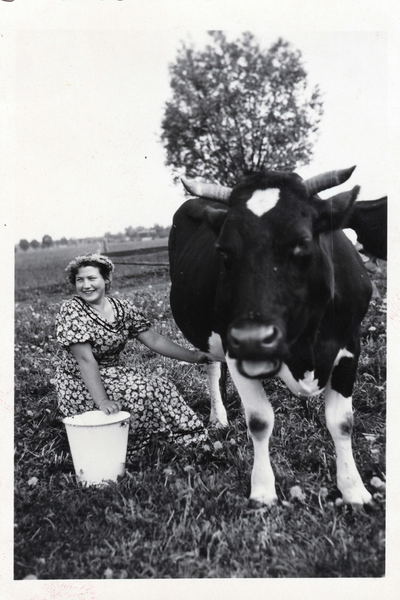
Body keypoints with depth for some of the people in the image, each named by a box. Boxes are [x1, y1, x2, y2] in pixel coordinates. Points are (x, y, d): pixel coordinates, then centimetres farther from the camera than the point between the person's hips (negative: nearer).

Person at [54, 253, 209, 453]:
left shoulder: (123, 307, 0)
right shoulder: (71, 311, -16)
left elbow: (153, 340, 2)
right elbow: (85, 359, -23)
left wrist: (194, 356, -2)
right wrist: (102, 401, -30)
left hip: (115, 374, 6)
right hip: (80, 385, -5)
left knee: (163, 388, -13)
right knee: (142, 391, -24)